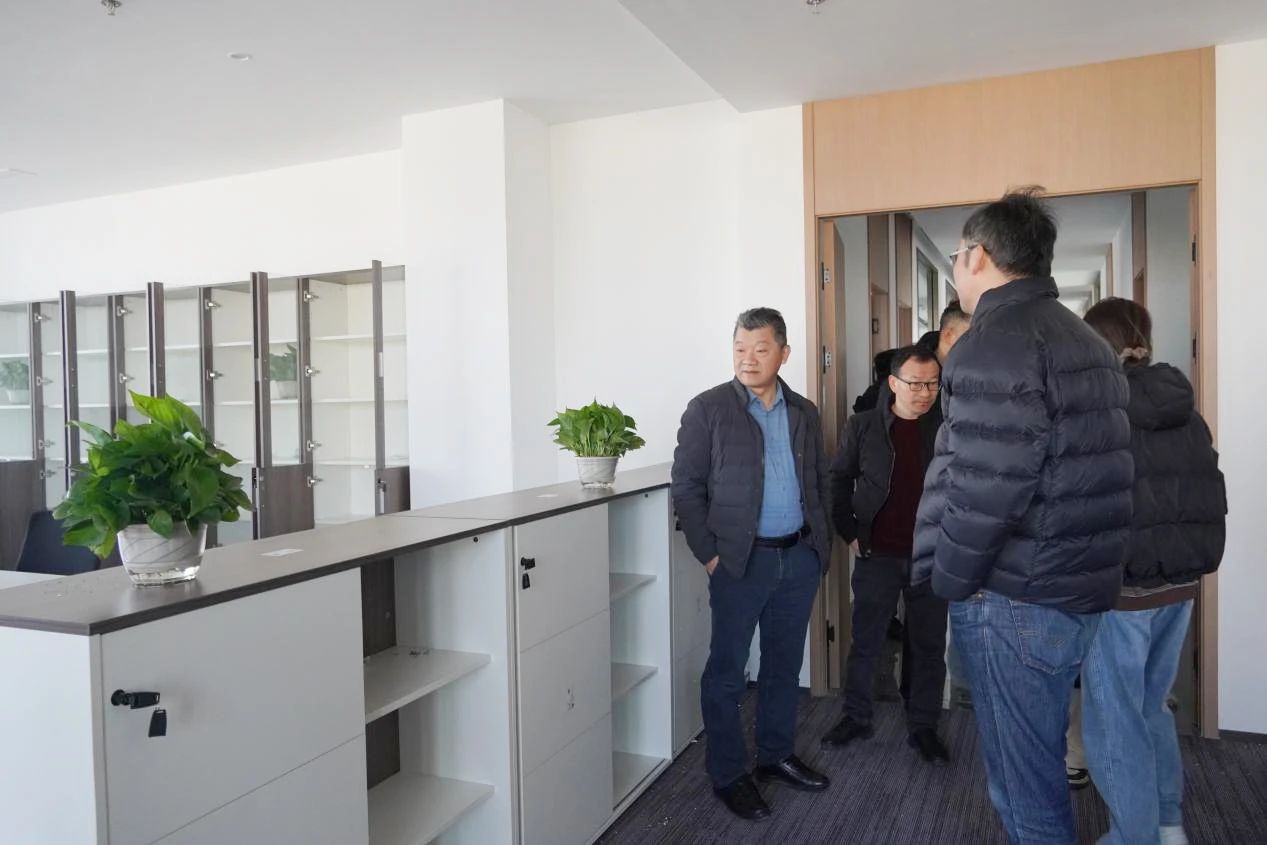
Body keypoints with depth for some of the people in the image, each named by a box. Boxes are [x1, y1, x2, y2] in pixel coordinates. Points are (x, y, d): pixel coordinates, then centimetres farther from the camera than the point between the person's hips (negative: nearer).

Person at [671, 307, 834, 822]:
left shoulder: (804, 413, 8)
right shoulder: (707, 409, -6)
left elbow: (821, 479, 15)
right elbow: (686, 486, -7)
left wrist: (823, 541, 7)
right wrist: (708, 554, -11)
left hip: (800, 557, 5)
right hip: (740, 561, -5)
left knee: (784, 664, 16)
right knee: (727, 670, 4)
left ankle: (776, 756, 33)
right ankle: (727, 774, 18)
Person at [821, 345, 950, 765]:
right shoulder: (863, 426, -3)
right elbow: (839, 480, 6)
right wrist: (850, 532, 0)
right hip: (877, 556, 0)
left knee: (929, 646, 11)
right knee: (865, 643, 11)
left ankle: (923, 726, 28)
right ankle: (856, 717, 29)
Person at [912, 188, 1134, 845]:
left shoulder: (995, 344, -16)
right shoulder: (1086, 340, 15)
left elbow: (986, 489, -24)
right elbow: (1083, 471, 15)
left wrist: (949, 580, -11)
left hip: (1013, 600, -9)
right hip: (1081, 588, 10)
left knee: (1025, 789, 3)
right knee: (1042, 765, 22)